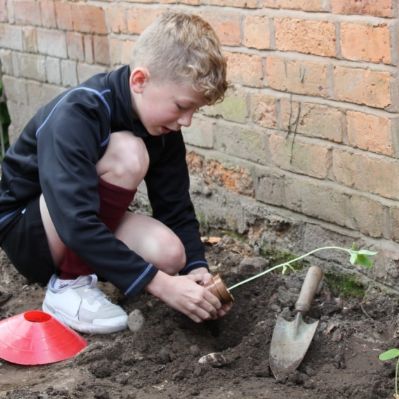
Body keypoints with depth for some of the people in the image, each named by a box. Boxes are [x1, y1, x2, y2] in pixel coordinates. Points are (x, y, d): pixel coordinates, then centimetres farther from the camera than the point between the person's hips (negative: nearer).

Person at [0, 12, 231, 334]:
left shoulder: (162, 125, -8)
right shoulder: (76, 115, -31)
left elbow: (175, 207, -2)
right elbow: (75, 224, -38)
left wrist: (197, 269, -21)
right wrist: (160, 284, -40)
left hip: (89, 228, 7)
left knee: (170, 254, -21)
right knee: (128, 153, -29)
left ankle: (76, 269, 6)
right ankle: (69, 286, -16)